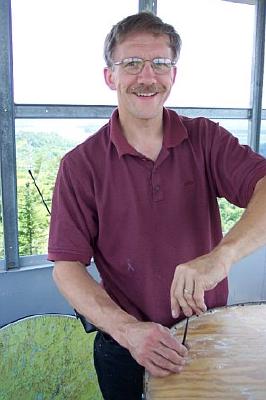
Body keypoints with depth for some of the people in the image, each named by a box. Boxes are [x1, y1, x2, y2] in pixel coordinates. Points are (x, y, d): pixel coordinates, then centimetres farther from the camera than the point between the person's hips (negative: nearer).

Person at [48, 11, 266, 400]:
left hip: (212, 336, 2)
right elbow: (67, 267, -12)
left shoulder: (206, 139, -6)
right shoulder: (80, 166, -10)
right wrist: (128, 329, -26)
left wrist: (222, 254, -39)